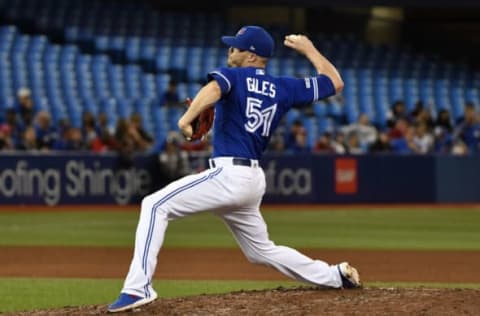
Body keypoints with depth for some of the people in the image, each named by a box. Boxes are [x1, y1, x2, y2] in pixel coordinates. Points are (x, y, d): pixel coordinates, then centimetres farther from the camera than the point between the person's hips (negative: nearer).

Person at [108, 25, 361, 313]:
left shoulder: (234, 76, -2)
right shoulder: (284, 88, 13)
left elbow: (214, 89, -26)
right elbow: (335, 82, 21)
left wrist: (187, 118, -32)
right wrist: (309, 49, 30)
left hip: (229, 174, -8)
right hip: (253, 180, 8)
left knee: (155, 206, -10)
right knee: (262, 251, 25)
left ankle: (138, 288, -23)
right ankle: (337, 276, 23)